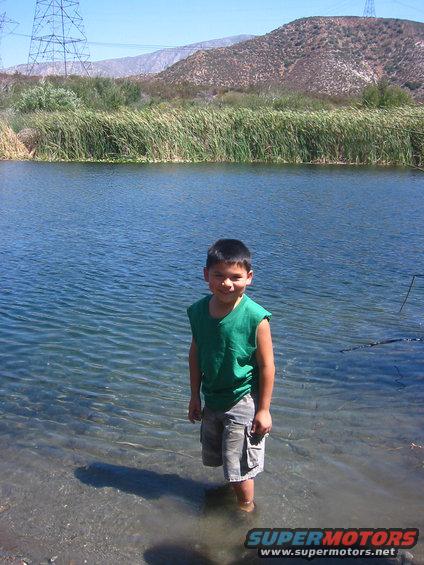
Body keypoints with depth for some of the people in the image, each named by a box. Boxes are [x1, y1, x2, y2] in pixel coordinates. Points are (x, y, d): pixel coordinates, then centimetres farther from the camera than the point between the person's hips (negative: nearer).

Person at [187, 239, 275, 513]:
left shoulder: (256, 317, -24)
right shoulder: (199, 311, -9)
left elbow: (267, 366, -17)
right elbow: (196, 354, 3)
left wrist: (264, 410, -13)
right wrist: (195, 396, 8)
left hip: (243, 402, -6)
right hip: (212, 400, 6)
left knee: (240, 467, 6)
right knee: (215, 458, 25)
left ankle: (247, 508, 32)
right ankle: (233, 485, 52)